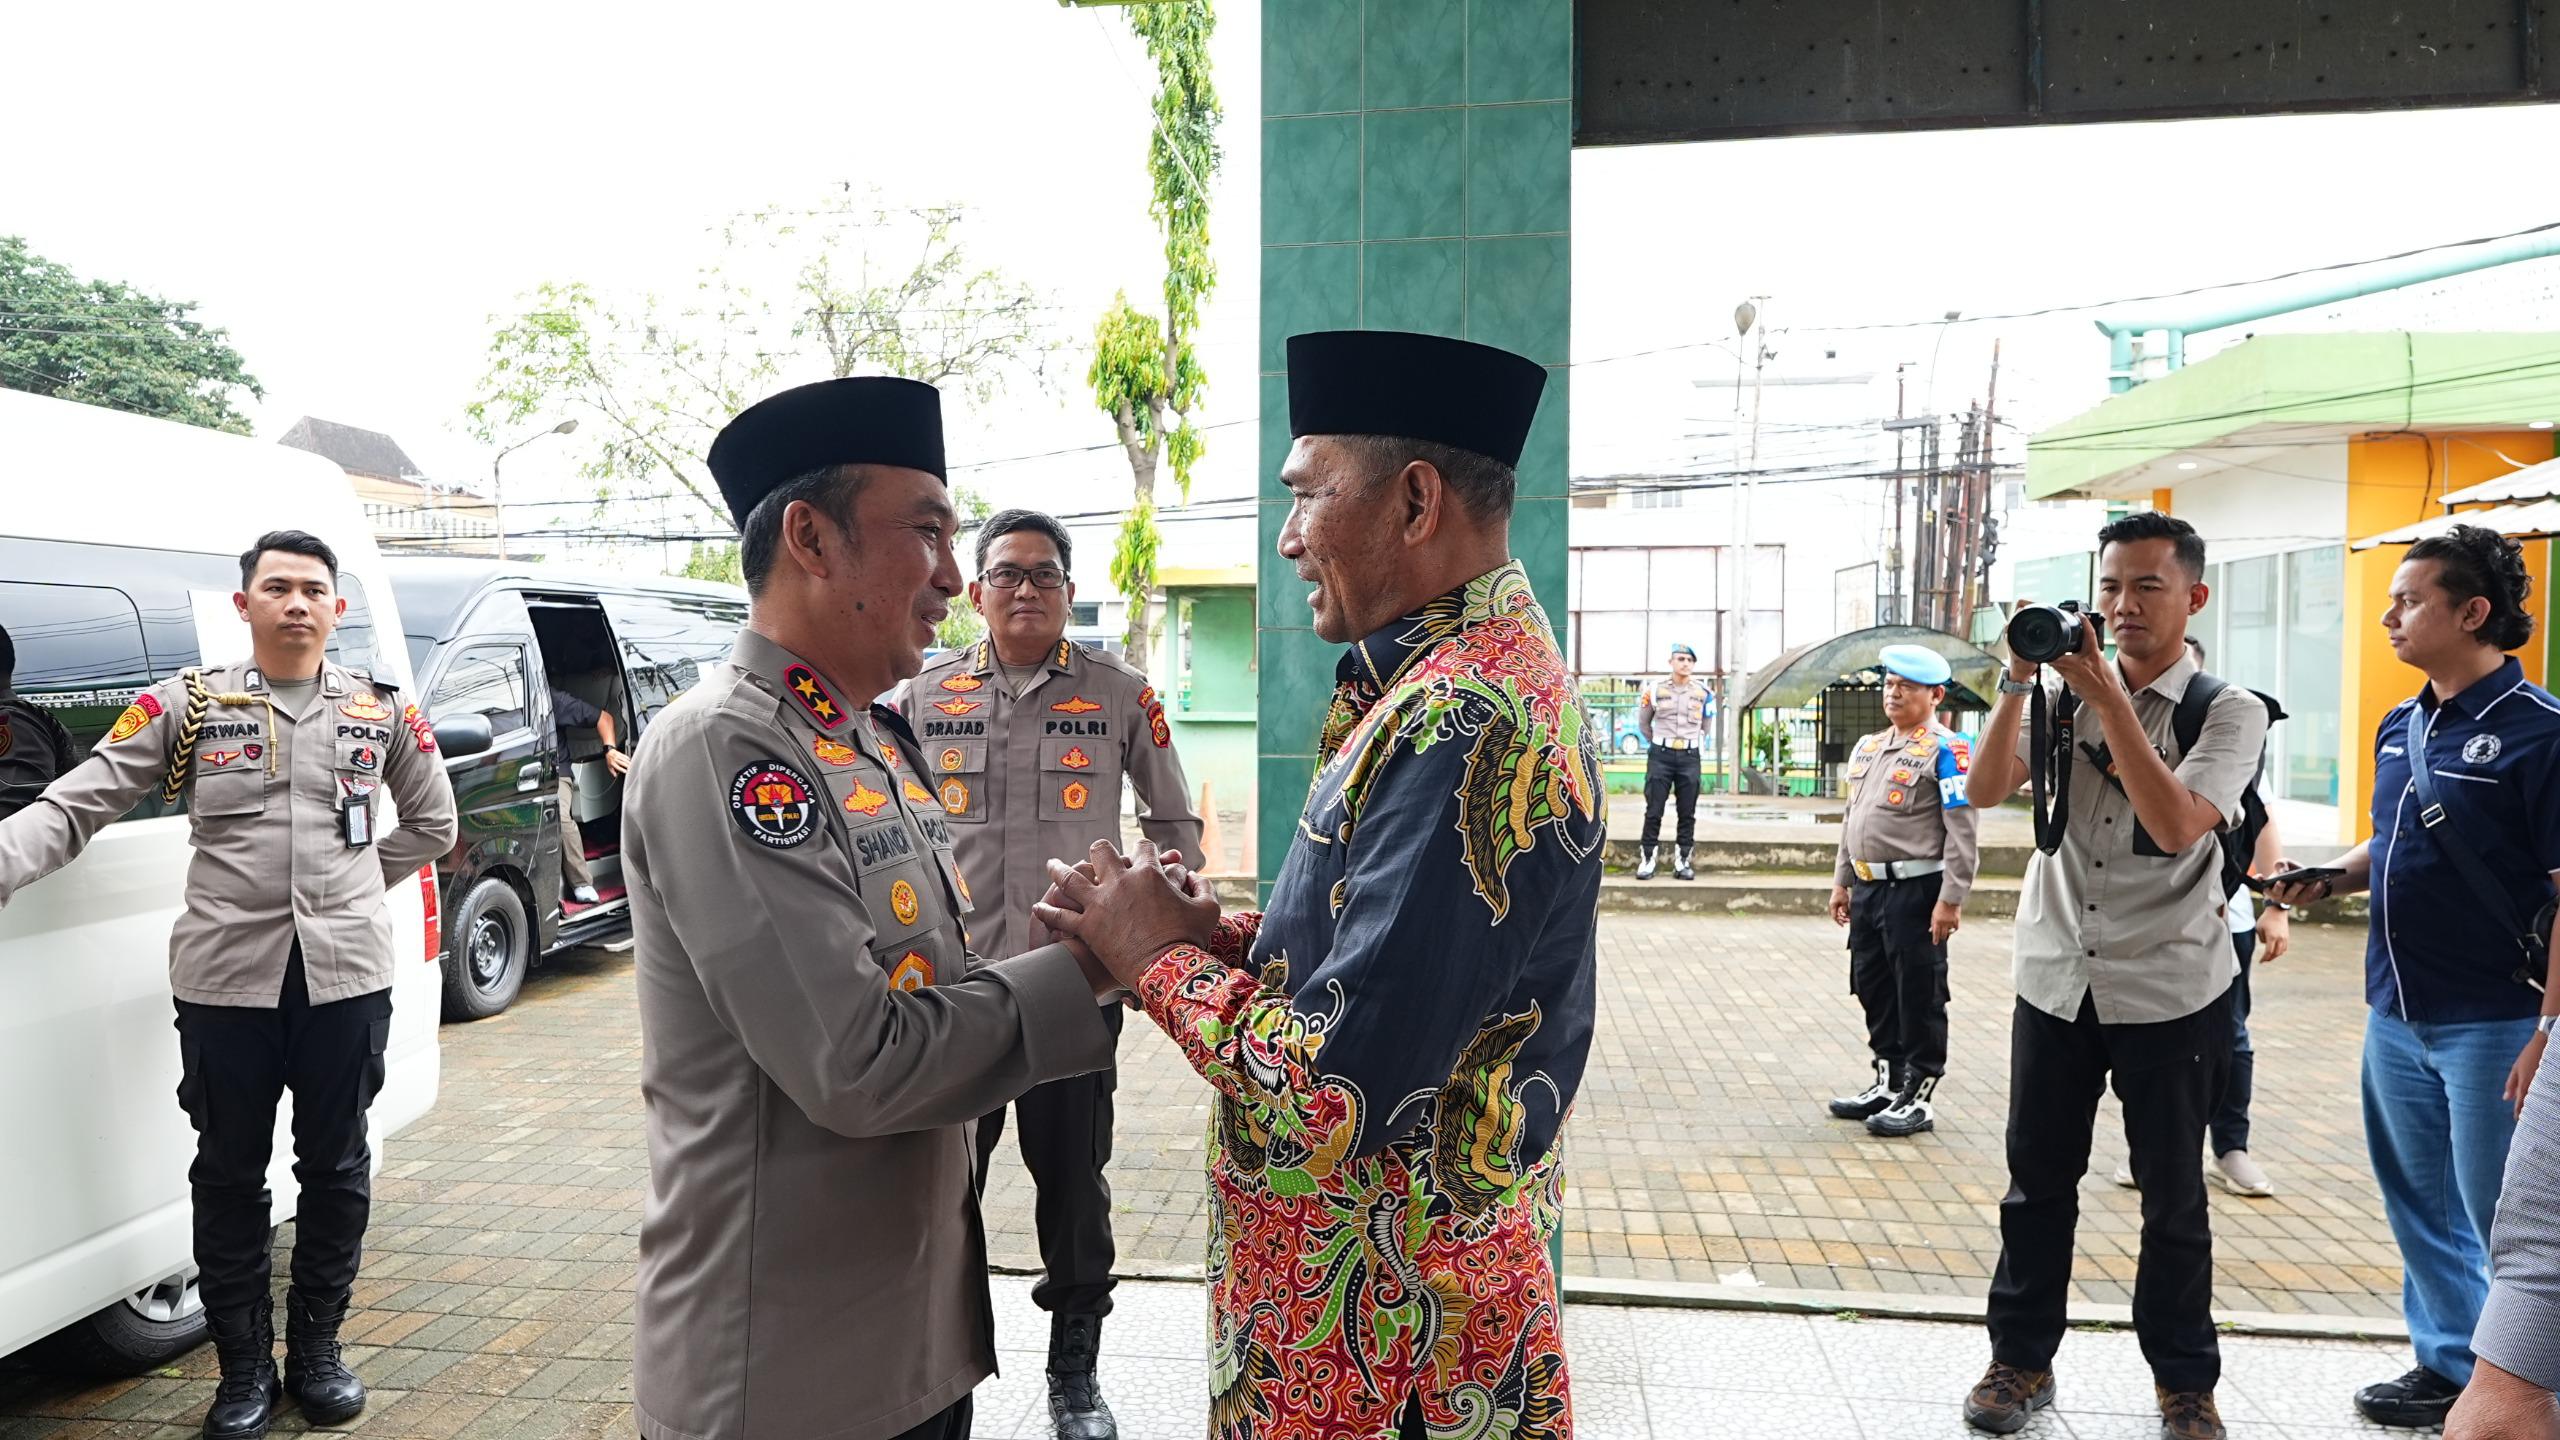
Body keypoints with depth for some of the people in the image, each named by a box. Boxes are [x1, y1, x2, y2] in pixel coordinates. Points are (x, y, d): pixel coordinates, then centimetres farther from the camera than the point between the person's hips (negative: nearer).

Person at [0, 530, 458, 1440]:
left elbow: (432, 824, 17)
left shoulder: (382, 710, 5)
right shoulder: (186, 706, 0)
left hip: (345, 976, 1)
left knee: (335, 1168, 12)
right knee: (228, 1175, 9)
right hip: (225, 980, -1)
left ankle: (317, 1348, 29)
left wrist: (350, 883, 9)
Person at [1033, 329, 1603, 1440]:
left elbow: (1329, 1099, -27)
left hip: (1382, 1342, -9)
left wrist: (1161, 956, -12)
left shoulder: (1460, 725, -26)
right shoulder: (1480, 680, 7)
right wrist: (1224, 934, -2)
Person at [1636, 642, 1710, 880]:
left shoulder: (1703, 691, 4)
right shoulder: (1655, 688, -1)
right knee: (1653, 810, -3)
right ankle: (1647, 858, 3)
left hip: (1689, 757, 2)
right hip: (1660, 755, -2)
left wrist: (1696, 743, 14)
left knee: (1687, 813, 3)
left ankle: (1682, 860, 10)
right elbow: (1643, 722, 12)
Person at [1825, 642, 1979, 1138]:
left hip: (1916, 891, -8)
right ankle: (1888, 1083, 29)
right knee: (1873, 990, 15)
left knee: (1918, 996, 1)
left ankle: (1919, 1097, 12)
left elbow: (1962, 832, -14)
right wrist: (1842, 881, 17)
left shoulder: (1946, 750, -10)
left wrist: (1950, 900, -18)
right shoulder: (1867, 747, 14)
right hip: (1868, 889, 8)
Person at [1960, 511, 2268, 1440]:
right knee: (2037, 1180, 10)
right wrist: (2016, 684, -17)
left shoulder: (2228, 711, -6)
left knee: (2172, 1195, 10)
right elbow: (1984, 790, -8)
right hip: (2054, 979, 3)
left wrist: (2108, 698, -24)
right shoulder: (2063, 693, 3)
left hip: (2170, 991, -2)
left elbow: (2175, 824, -22)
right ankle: (2021, 1359, 24)